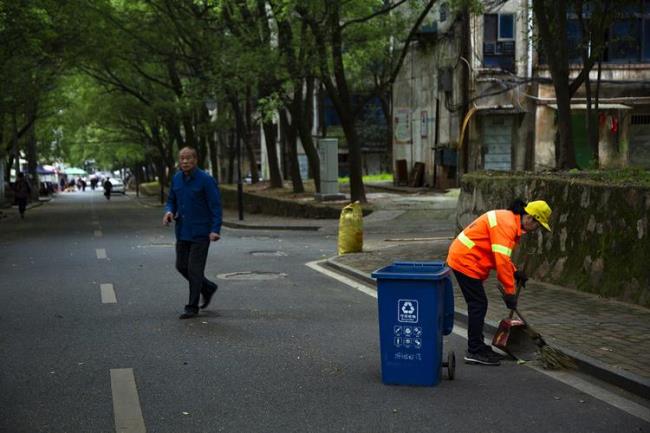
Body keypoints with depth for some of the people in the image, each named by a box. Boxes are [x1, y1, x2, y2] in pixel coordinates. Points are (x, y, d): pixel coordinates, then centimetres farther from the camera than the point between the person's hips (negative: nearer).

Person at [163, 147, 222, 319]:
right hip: (182, 232, 7)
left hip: (201, 232, -7)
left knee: (194, 269, -4)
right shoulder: (176, 179, 4)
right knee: (181, 266, 11)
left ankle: (192, 307, 7)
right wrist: (169, 212, -9)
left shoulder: (206, 180, -14)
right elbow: (171, 200, 14)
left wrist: (215, 231, -24)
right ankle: (208, 288, 31)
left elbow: (216, 207, -15)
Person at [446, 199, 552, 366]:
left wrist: (514, 272, 9)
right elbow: (501, 259, -26)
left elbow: (500, 255, 22)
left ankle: (477, 346, 23)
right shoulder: (506, 224, -21)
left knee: (478, 304, 14)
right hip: (465, 261, -10)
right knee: (478, 304, -7)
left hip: (462, 258, 10)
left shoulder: (509, 220, 12)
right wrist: (510, 291, -22)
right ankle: (474, 352, -3)